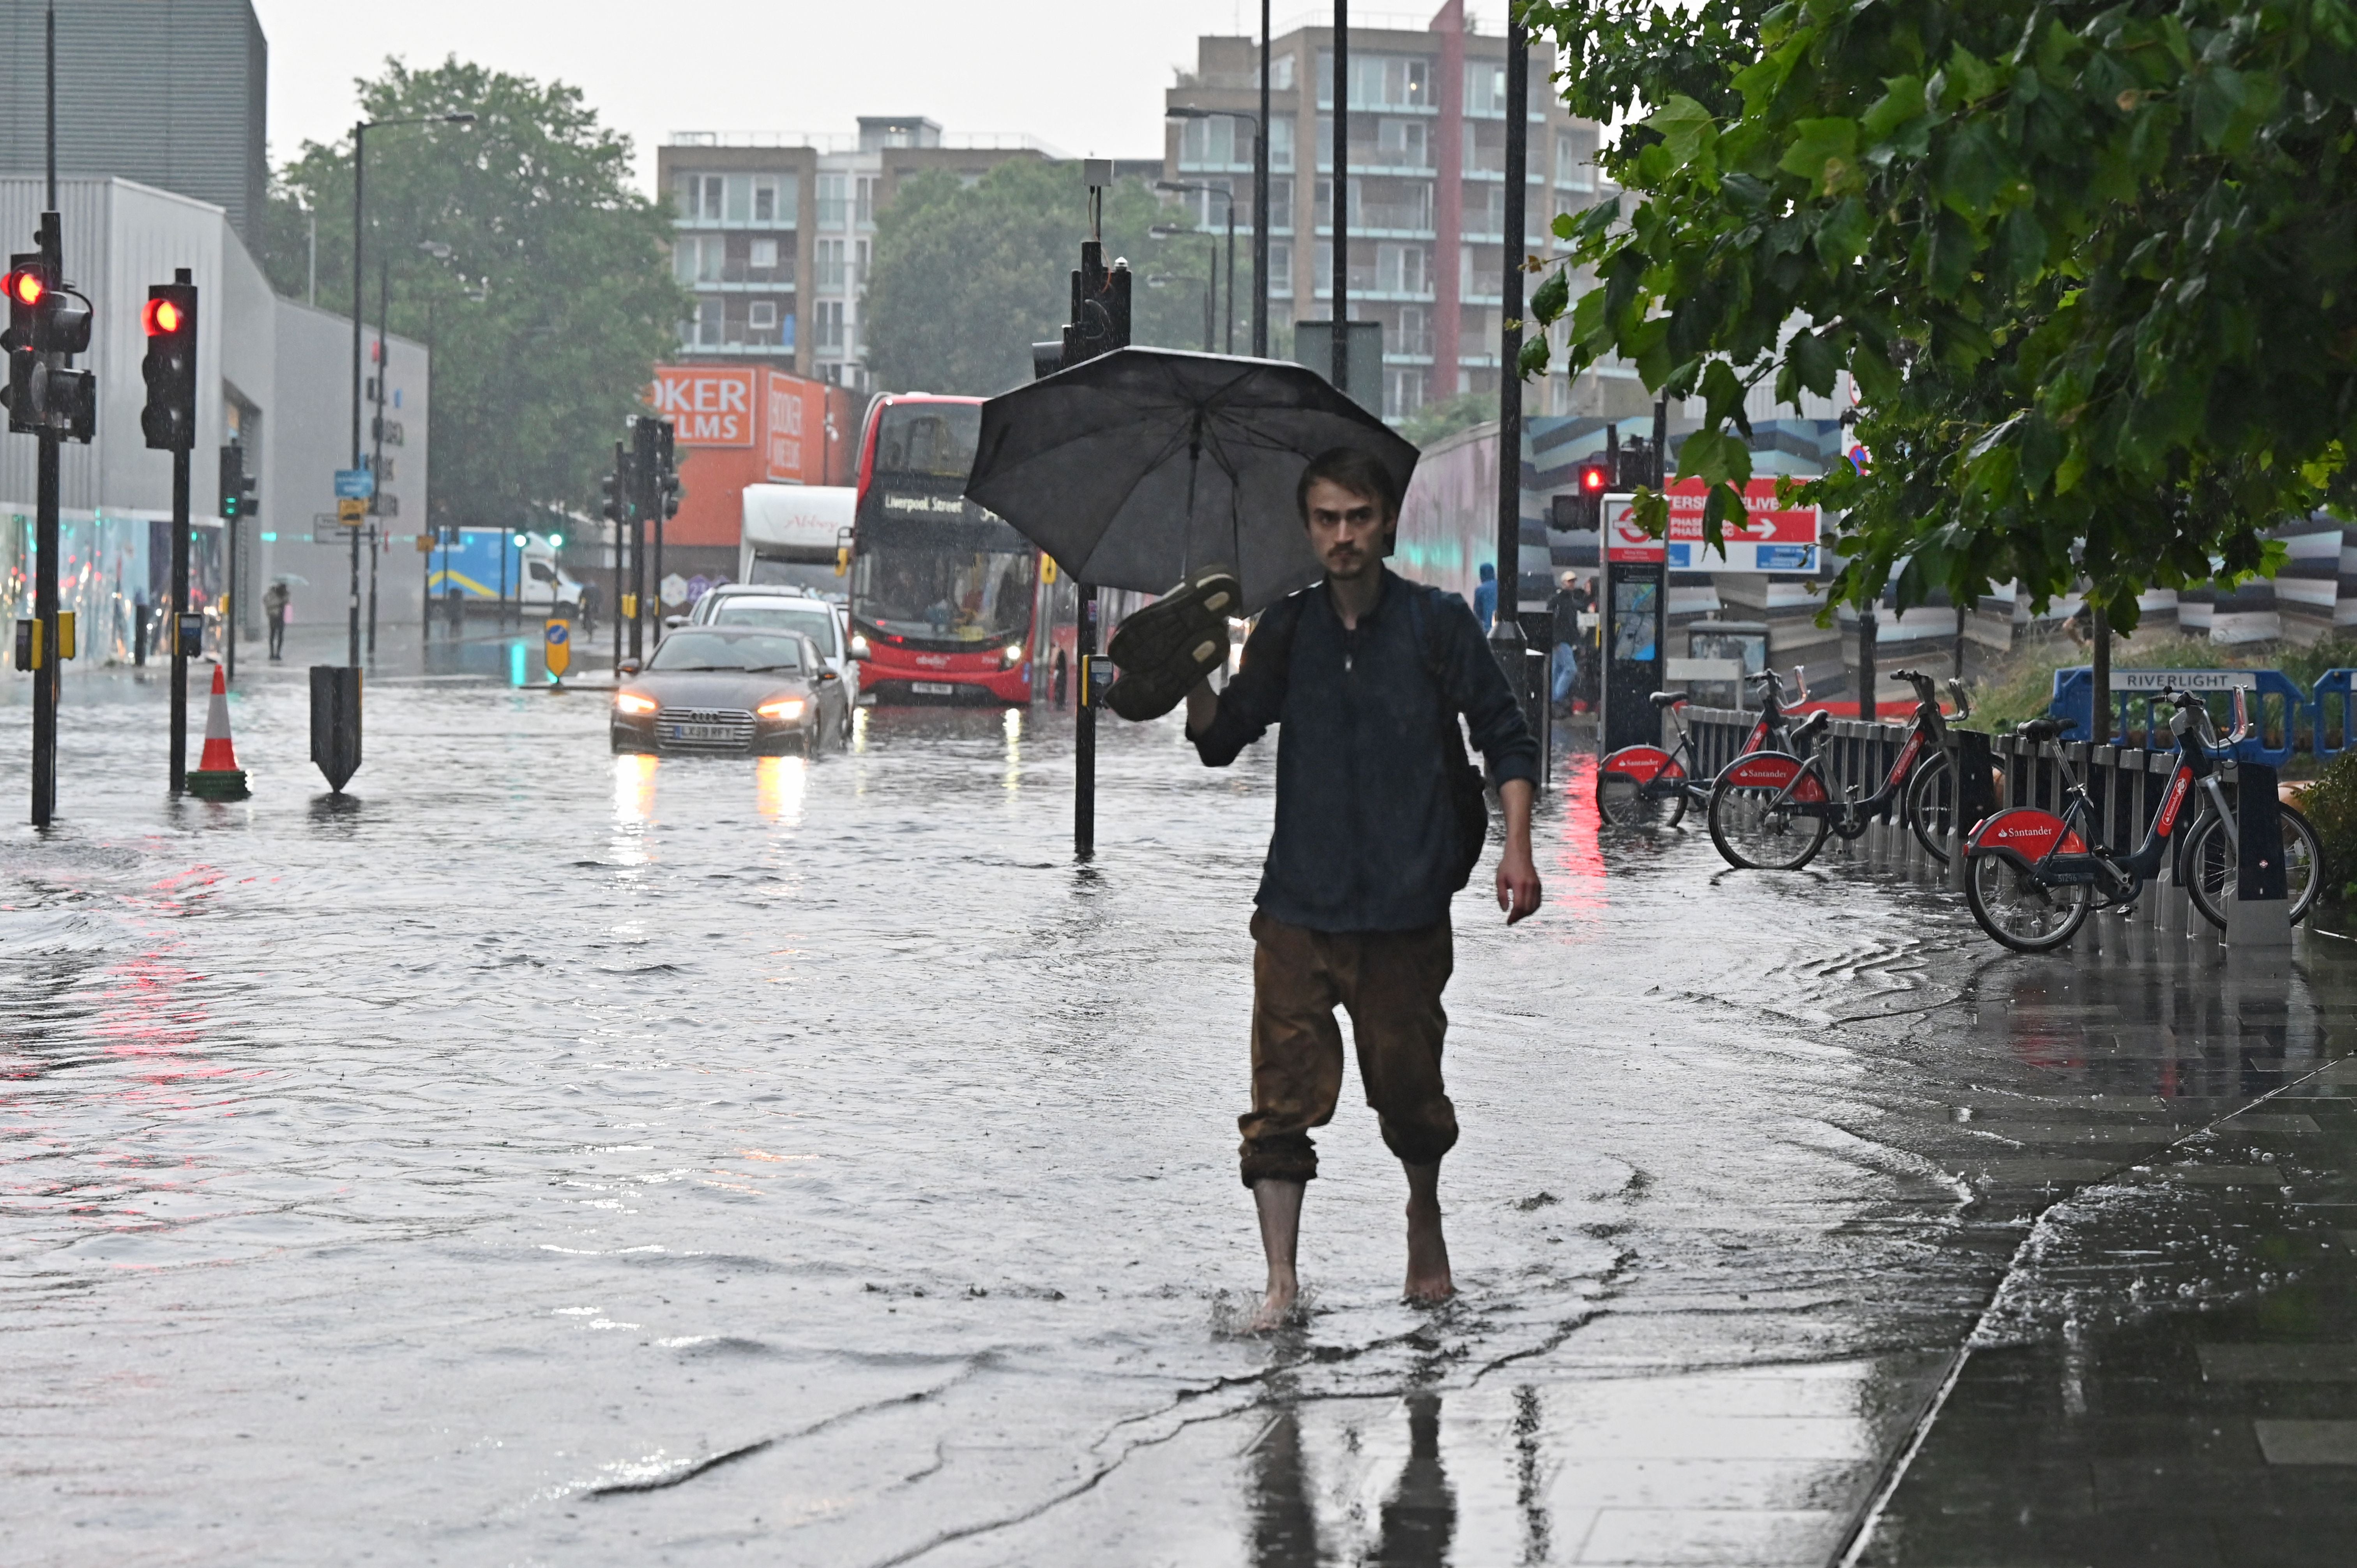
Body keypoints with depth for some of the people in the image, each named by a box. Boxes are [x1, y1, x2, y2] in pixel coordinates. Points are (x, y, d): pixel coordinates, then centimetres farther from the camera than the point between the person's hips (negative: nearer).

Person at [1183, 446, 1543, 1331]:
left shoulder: (1436, 625, 0)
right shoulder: (1286, 634, 8)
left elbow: (1505, 739, 4)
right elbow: (1219, 743, 13)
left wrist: (1516, 845, -8)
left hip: (1405, 908, -2)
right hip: (1299, 908, 2)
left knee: (1409, 1089, 9)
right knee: (1284, 1096, -5)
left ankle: (1426, 1222, 37)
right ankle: (1281, 1278, -2)